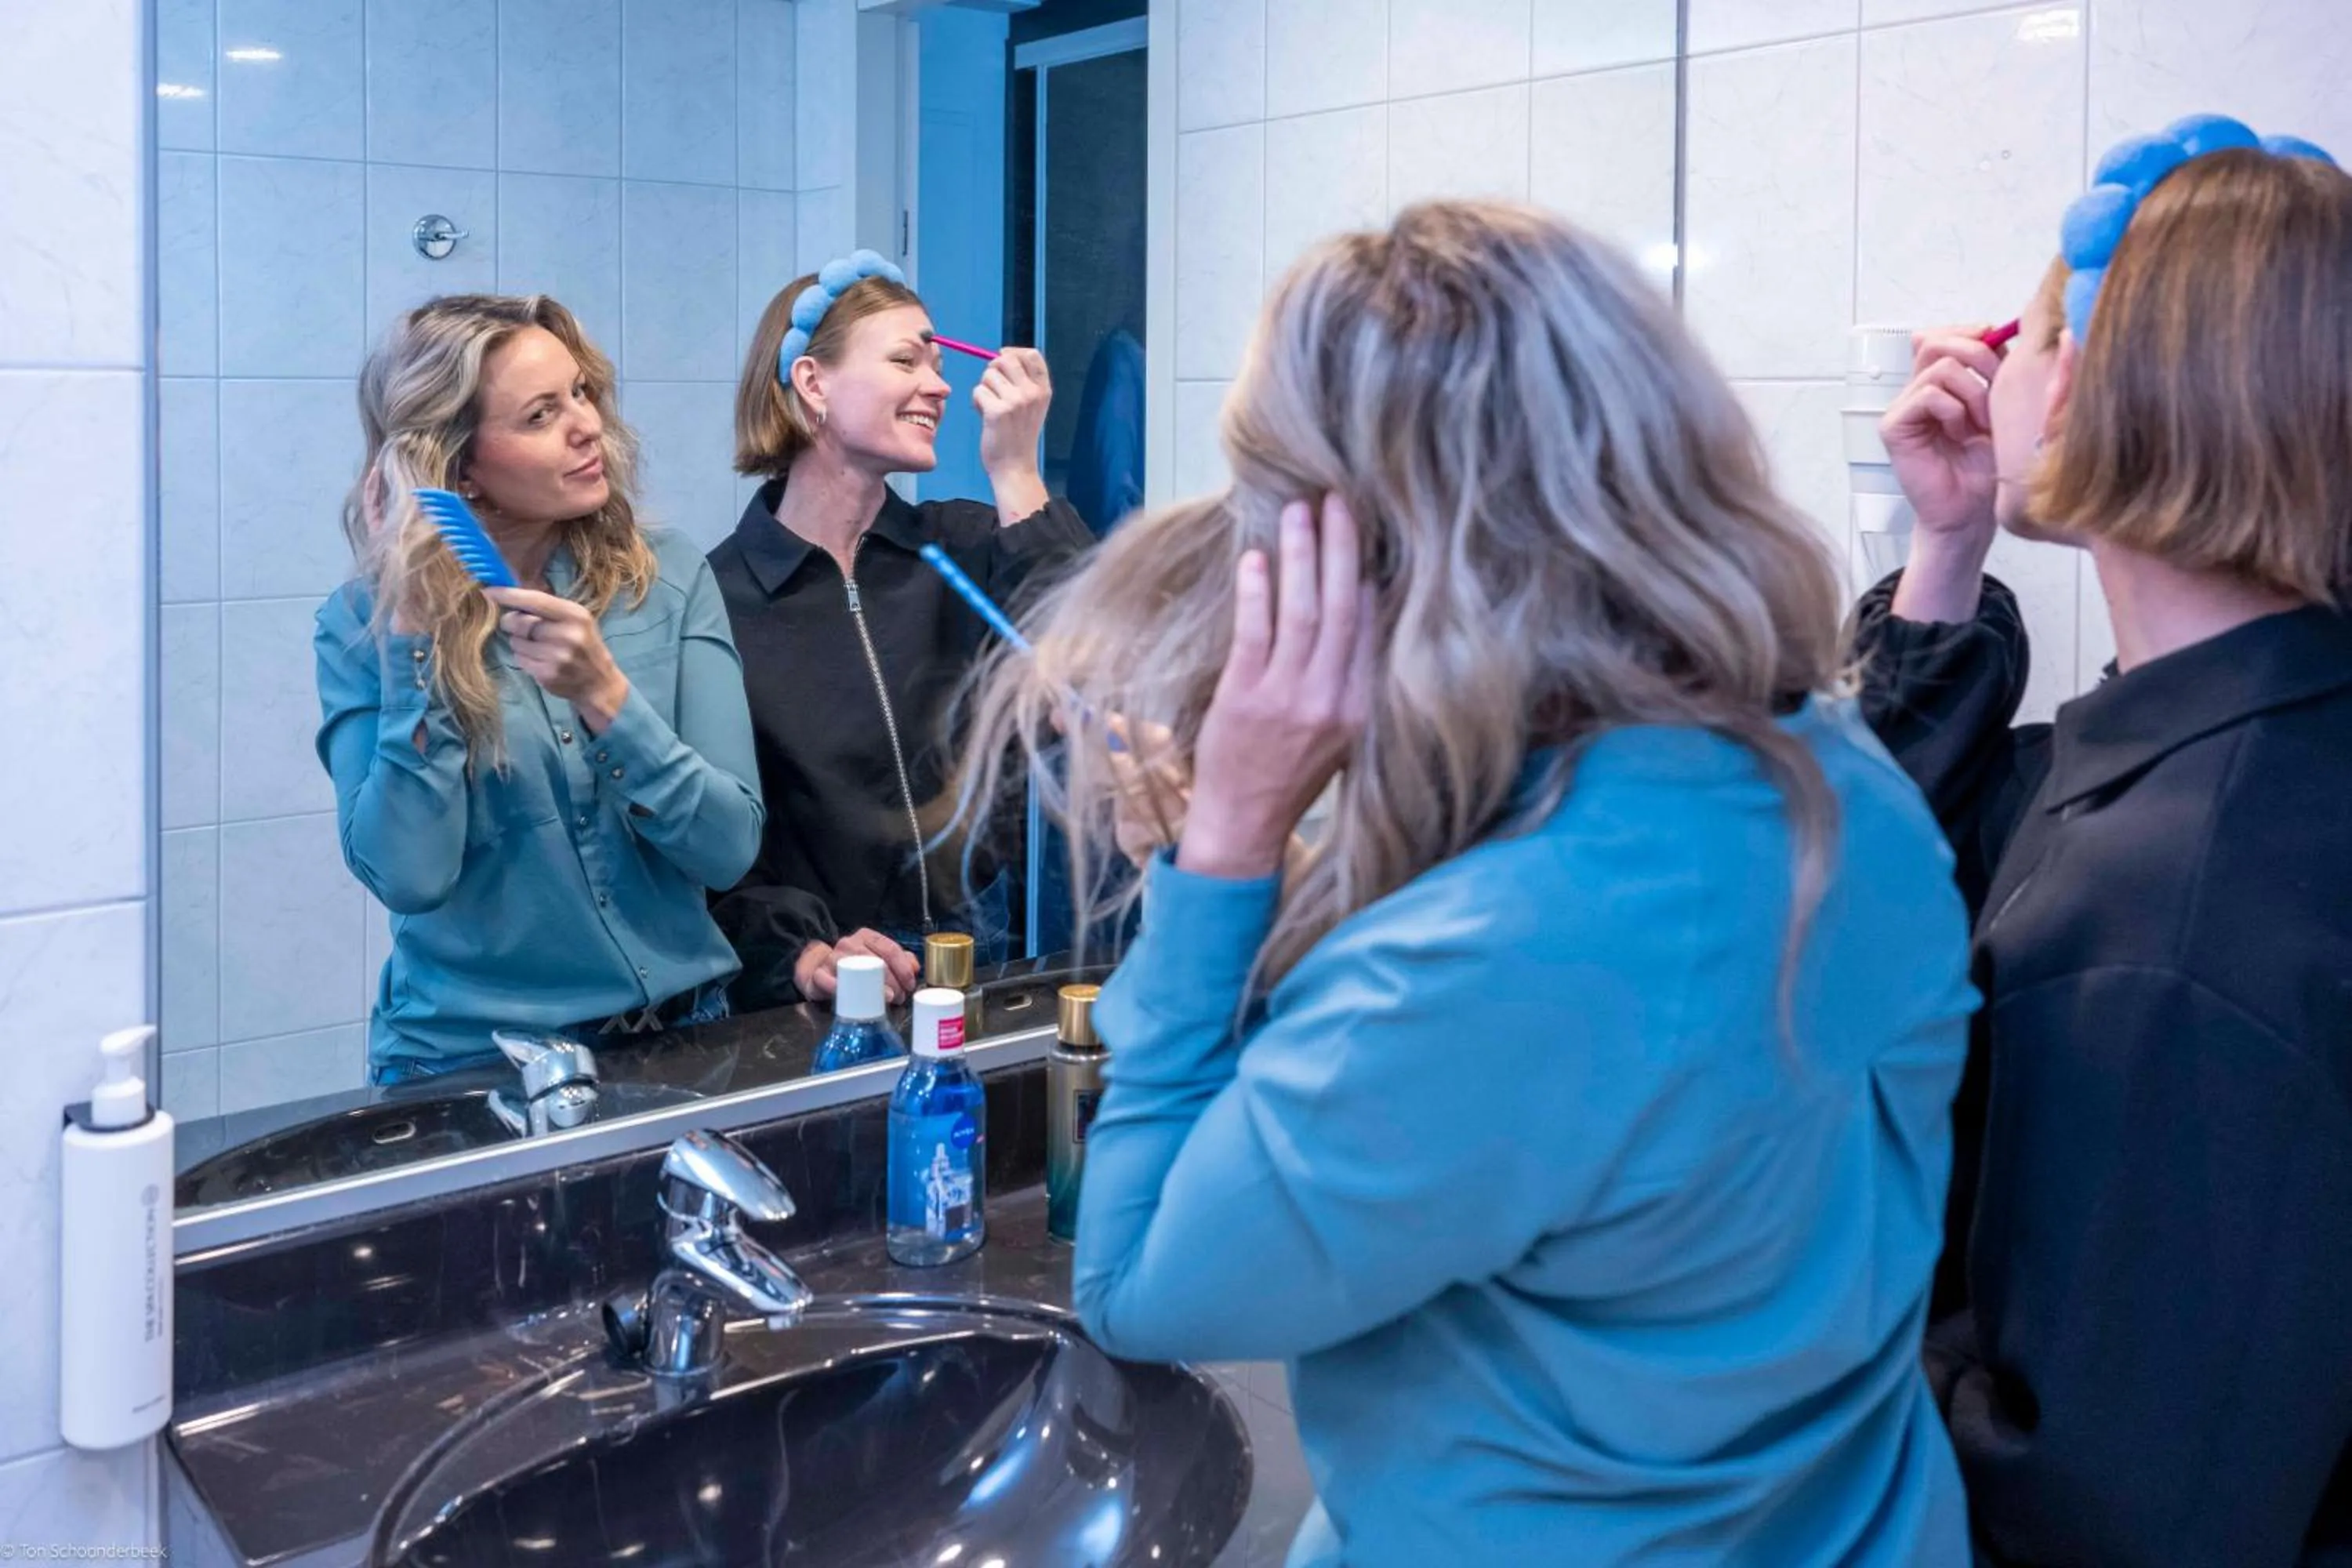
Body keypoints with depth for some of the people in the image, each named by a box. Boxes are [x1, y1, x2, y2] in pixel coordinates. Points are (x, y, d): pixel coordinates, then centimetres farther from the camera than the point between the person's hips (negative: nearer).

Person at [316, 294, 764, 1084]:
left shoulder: (668, 581, -1)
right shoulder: (361, 623, -4)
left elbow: (730, 846, -6)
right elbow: (410, 878, -14)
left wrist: (605, 698, -19)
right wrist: (414, 628, -15)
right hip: (472, 1060, 0)